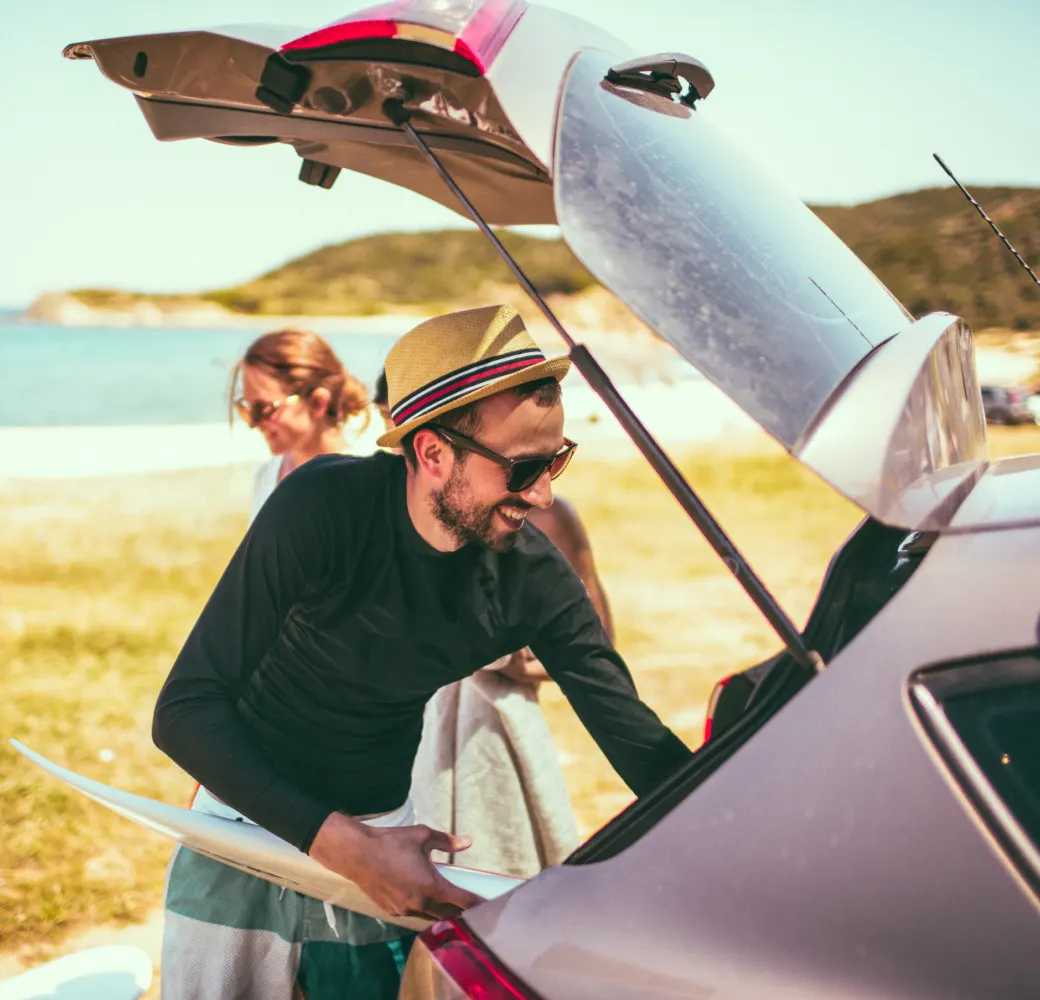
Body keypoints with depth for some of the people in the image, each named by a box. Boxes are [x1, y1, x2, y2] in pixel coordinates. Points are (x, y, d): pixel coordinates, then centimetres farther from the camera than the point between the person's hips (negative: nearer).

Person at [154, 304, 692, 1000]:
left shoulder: (537, 577, -16)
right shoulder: (322, 507, -27)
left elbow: (640, 741, -10)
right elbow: (185, 710, -28)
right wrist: (340, 842, -36)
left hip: (384, 833, 3)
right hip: (255, 816, -2)